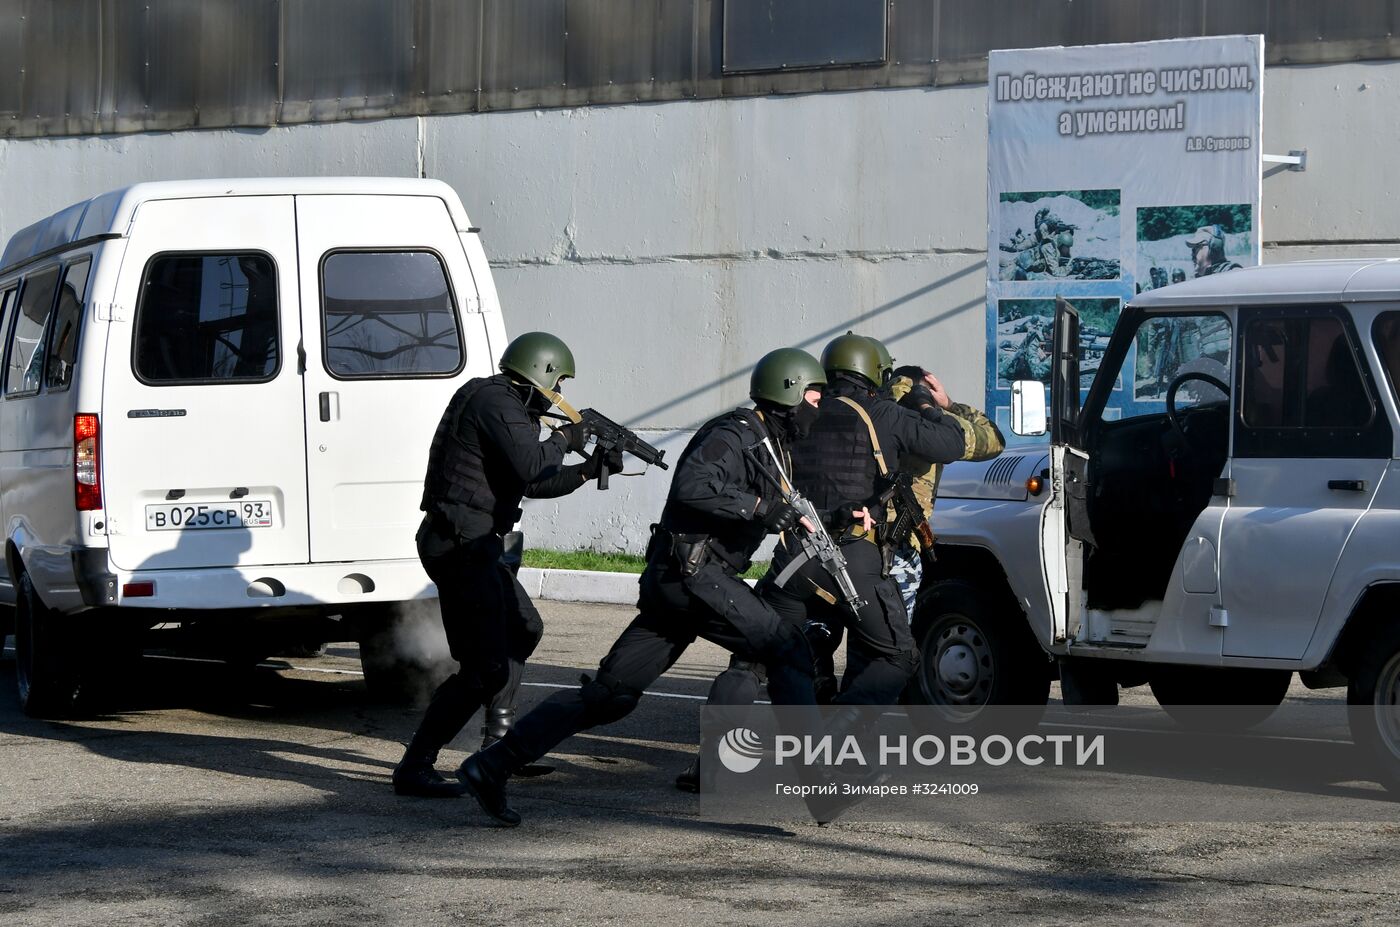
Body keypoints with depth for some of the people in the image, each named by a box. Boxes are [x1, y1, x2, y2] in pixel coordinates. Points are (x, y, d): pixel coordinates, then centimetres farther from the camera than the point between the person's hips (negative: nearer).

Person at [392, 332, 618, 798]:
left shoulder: (503, 406, 20)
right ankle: (414, 768, -11)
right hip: (461, 546, -11)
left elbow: (534, 483, 28)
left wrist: (591, 470, 21)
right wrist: (565, 439, -8)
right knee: (486, 669, -13)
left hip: (472, 545, 11)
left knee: (524, 631, 26)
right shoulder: (497, 403, -12)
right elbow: (530, 466, -25)